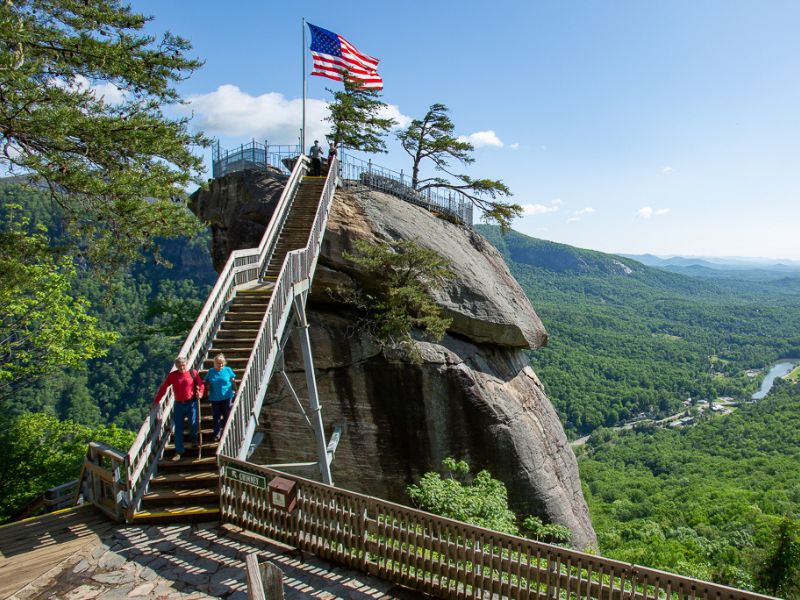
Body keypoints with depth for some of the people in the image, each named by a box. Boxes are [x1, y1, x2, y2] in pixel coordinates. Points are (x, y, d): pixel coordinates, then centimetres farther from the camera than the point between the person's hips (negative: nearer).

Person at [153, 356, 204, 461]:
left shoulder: (193, 373, -2)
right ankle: (178, 452, 14)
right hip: (179, 404, 2)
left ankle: (194, 438, 28)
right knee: (178, 429, 4)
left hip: (191, 403, -1)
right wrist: (156, 401, 4)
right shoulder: (172, 375, 1)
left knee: (193, 424, -8)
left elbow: (201, 384, 0)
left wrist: (200, 393, -20)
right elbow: (163, 388, 4)